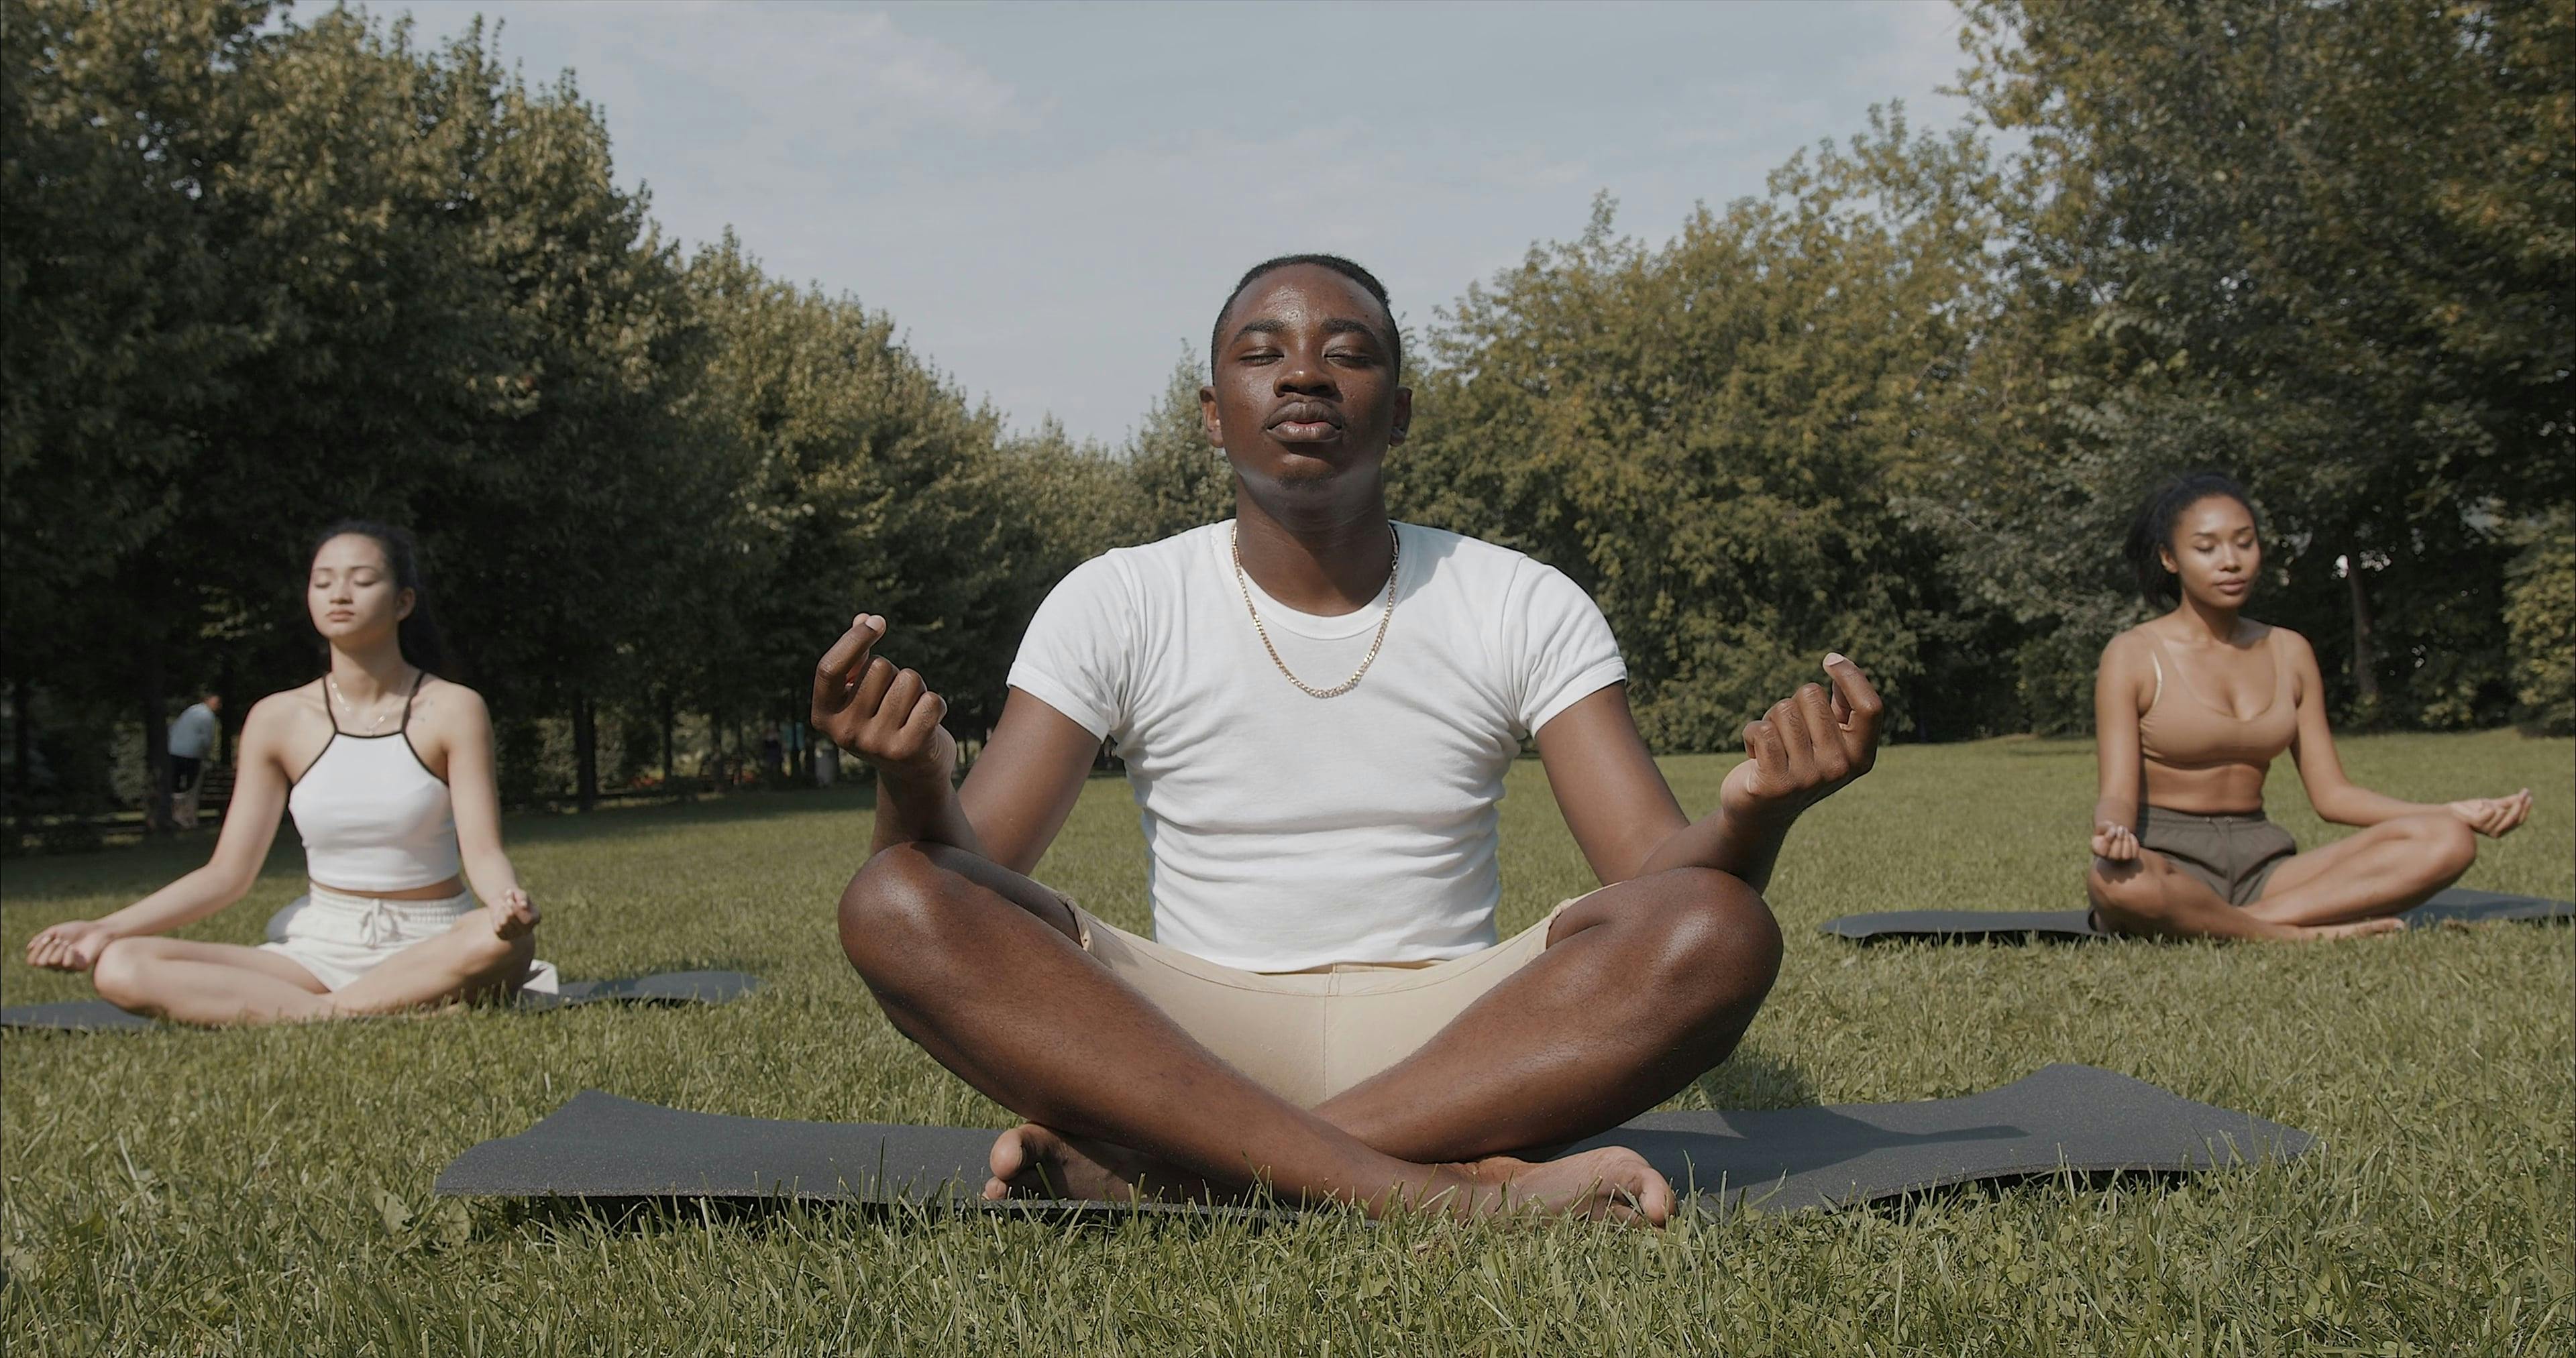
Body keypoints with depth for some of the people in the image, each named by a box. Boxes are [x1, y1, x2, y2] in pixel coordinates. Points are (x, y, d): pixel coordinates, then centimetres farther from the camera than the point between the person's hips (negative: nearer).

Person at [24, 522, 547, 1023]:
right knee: (120, 969, -21)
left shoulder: (451, 710, -4)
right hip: (319, 944, 4)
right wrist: (106, 928, -8)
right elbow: (227, 874, 4)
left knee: (507, 942, -39)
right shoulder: (279, 720, 3)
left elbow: (483, 853, -11)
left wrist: (507, 899, -34)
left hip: (430, 945, -3)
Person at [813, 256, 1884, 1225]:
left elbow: (1664, 876, -5)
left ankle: (1149, 1170, -32)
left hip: (1448, 1045, 1)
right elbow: (966, 878, -7)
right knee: (894, 906, -26)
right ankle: (1431, 1194, -38)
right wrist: (913, 783, -31)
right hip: (1188, 1042, 0)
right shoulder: (1114, 606, 2)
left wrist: (1751, 815, -30)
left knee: (1716, 931, -28)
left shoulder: (1525, 609, 3)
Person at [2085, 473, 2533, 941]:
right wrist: (2112, 832, -35)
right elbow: (2118, 795, -9)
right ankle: (2299, 935, -21)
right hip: (2168, 858, -5)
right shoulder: (2133, 655, -2)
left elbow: (2331, 793, 11)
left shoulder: (2289, 652, 13)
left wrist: (2453, 812, -2)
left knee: (2447, 842, -16)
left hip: (2259, 858, 5)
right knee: (2116, 881, -43)